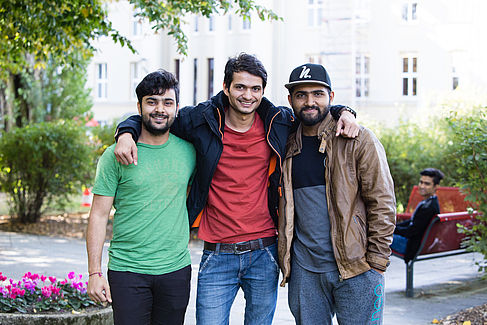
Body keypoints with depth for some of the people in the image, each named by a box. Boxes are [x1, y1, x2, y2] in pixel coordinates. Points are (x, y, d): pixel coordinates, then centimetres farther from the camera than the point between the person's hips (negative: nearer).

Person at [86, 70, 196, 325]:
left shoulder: (188, 150, 6)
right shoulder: (115, 156, -3)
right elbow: (99, 215, -3)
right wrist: (94, 273, -8)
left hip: (176, 269, 3)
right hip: (126, 272, -3)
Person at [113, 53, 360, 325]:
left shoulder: (278, 122, 2)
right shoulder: (203, 121, -2)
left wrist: (343, 113, 0)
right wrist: (127, 132, -10)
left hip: (264, 254, 2)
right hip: (217, 256, -1)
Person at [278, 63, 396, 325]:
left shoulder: (360, 141, -2)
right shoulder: (287, 147, 10)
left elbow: (382, 205, -4)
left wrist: (375, 263, -9)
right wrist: (284, 259, 10)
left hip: (355, 271, -3)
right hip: (304, 271, 4)